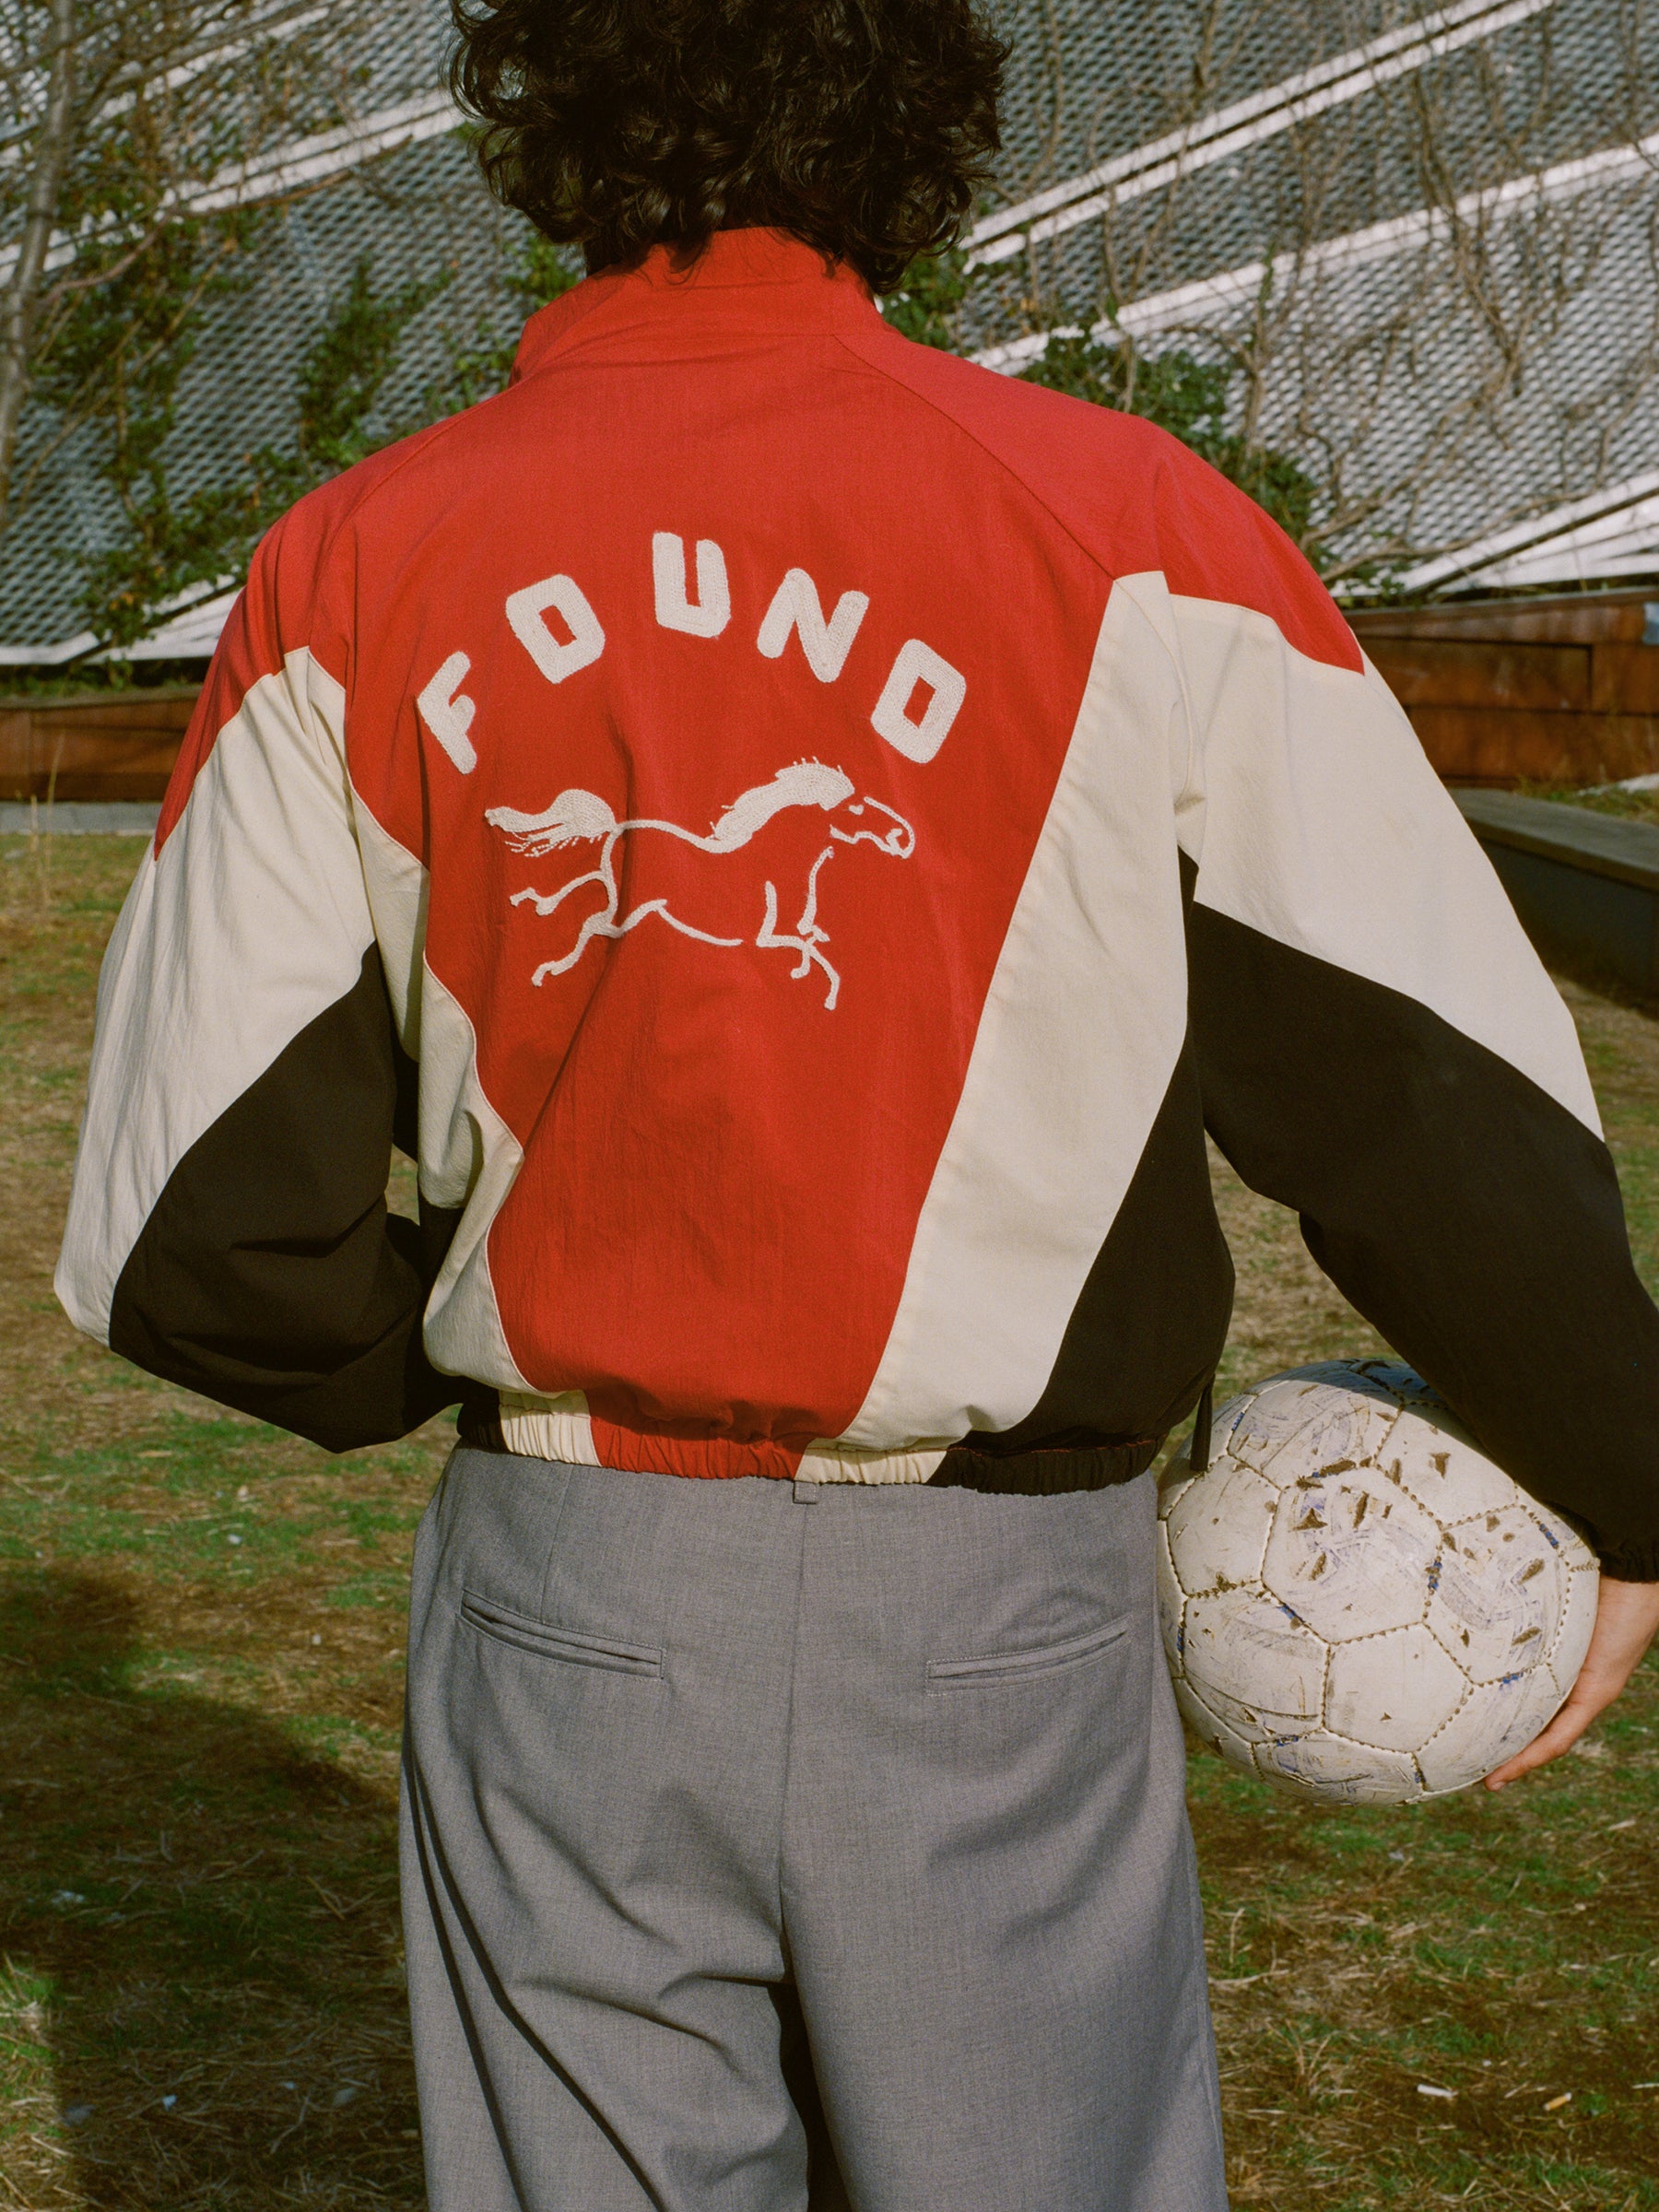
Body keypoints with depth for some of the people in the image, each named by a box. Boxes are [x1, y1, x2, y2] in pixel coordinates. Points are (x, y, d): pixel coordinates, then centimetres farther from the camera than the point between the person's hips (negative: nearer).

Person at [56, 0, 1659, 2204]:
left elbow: (190, 1235, -2)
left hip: (562, 1608, 2)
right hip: (994, 1617, -1)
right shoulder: (1128, 539, -7)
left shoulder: (354, 577, -1)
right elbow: (1448, 1107, -9)